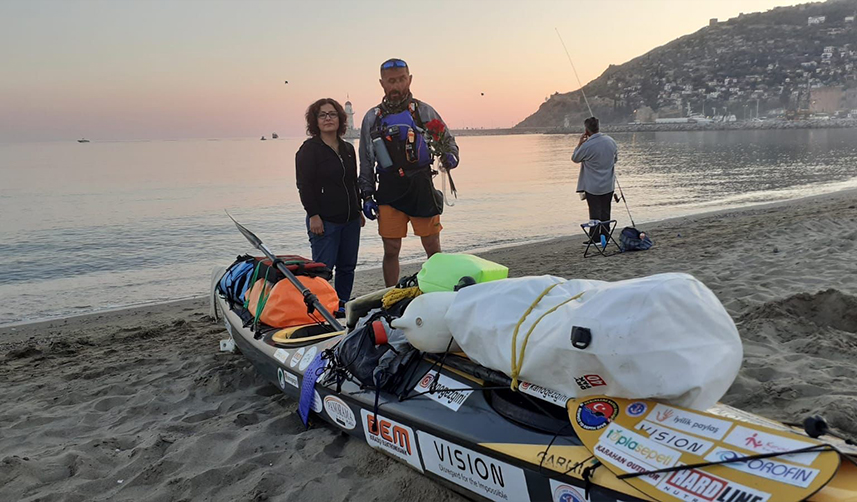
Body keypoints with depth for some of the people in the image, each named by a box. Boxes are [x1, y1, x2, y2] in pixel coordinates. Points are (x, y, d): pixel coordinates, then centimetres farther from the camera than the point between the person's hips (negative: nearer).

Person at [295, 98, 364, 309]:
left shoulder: (348, 149, 16)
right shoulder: (309, 149, -5)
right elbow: (304, 185, -10)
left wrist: (359, 210, 19)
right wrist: (314, 215, -16)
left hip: (350, 220, 7)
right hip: (324, 220, -7)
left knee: (347, 266, 11)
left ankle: (343, 306, 23)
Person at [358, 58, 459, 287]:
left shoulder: (424, 111, 7)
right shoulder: (372, 118, 11)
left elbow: (448, 139, 12)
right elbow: (366, 162, 13)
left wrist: (450, 156, -11)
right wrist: (367, 196, 8)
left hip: (422, 187, -1)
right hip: (388, 192, 1)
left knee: (433, 248, 1)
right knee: (391, 250, 5)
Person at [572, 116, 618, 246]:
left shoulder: (586, 146, -20)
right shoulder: (611, 141, -2)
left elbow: (575, 159, -3)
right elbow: (616, 158, 13)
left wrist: (579, 143, 1)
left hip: (592, 187, -5)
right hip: (608, 185, 5)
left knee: (595, 212, 3)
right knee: (605, 211, 14)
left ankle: (595, 239, 7)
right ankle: (605, 236, 20)